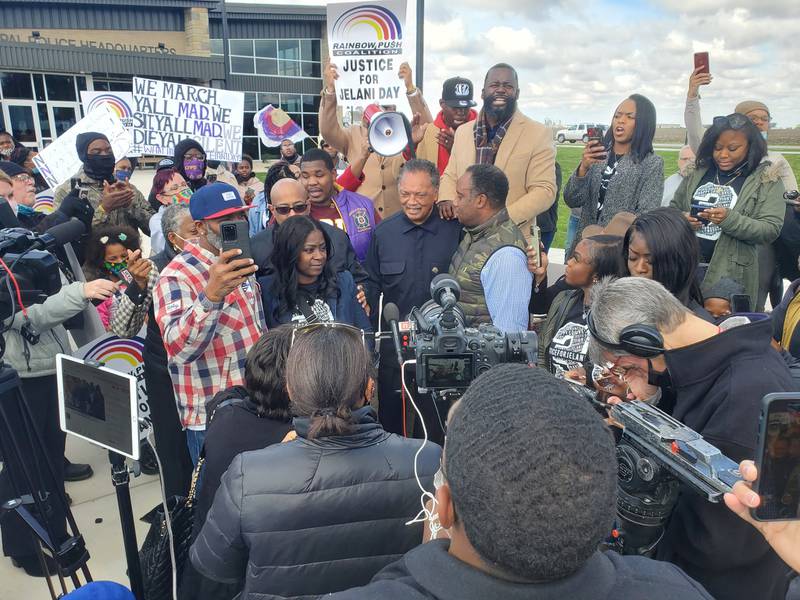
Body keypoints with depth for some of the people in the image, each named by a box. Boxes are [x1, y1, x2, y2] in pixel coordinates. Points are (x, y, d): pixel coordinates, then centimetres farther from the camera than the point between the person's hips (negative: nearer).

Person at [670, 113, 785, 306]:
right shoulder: (699, 171, 8)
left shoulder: (766, 179, -1)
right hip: (685, 266, 3)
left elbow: (771, 230, -8)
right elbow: (673, 208, 15)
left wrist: (729, 219, -23)